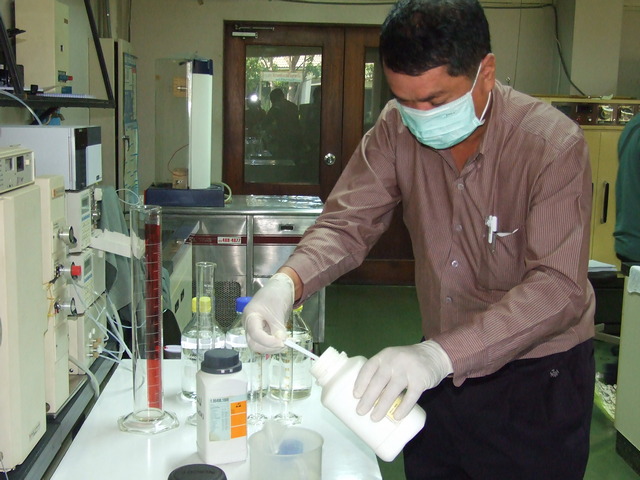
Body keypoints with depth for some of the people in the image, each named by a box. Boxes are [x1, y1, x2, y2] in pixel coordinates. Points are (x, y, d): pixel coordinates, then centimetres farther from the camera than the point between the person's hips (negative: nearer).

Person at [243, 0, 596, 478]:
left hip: (537, 382, -4)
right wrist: (287, 282, -29)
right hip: (440, 370, 4)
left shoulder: (554, 145, -22)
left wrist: (440, 354, -42)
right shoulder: (397, 129, -8)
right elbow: (348, 224, -7)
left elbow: (559, 287, -30)